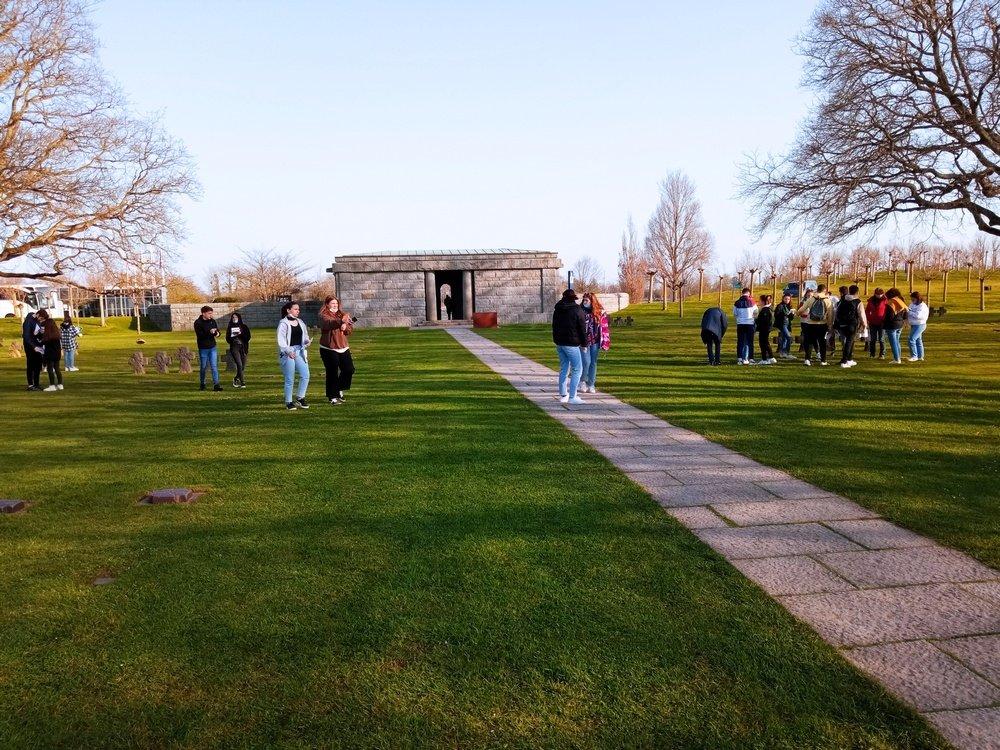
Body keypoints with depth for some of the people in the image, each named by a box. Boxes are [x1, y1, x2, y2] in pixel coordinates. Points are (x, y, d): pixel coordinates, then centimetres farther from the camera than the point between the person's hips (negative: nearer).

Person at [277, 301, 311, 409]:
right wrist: (288, 351, -22)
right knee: (289, 379, -1)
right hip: (287, 353, -6)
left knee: (305, 375, -5)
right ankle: (288, 402, 10)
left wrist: (307, 341, -1)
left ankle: (300, 398, 11)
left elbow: (305, 336, 22)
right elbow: (281, 340, -10)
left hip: (300, 352, 6)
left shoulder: (300, 322, 15)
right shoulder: (283, 323, -4)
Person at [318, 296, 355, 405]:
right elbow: (329, 323, -27)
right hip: (329, 349, -6)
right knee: (332, 373, -2)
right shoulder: (324, 316, -5)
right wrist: (341, 321, -46)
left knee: (349, 369, 4)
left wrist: (345, 326, -13)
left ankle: (340, 389, 27)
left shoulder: (342, 314, 14)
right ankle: (332, 396, 9)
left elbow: (351, 329, 10)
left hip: (343, 347, 6)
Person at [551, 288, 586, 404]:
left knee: (563, 369, 16)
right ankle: (572, 397, -7)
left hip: (559, 343, 7)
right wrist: (584, 342, 2)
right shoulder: (577, 311, -8)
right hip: (571, 344, -7)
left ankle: (563, 395, 19)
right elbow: (582, 328, -8)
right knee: (577, 369, -2)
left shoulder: (557, 310, 10)